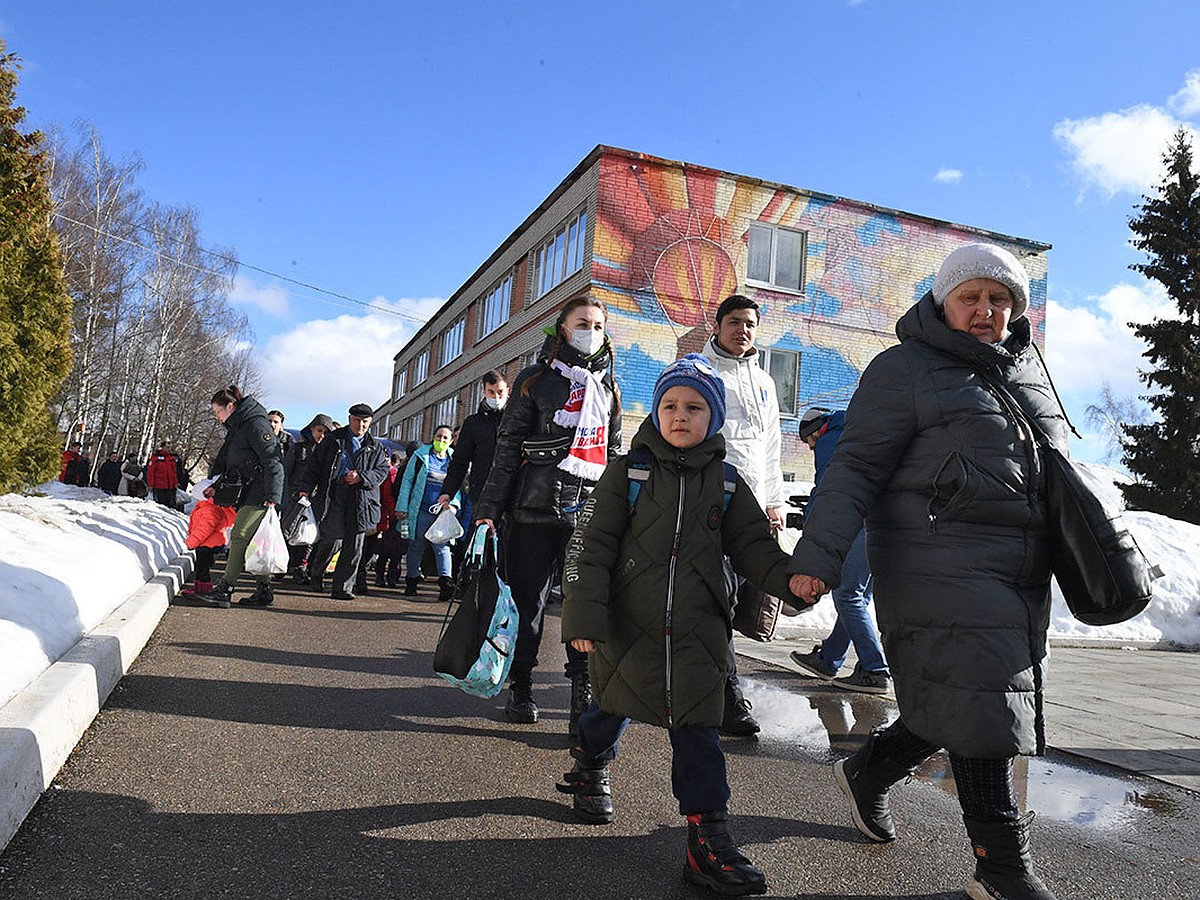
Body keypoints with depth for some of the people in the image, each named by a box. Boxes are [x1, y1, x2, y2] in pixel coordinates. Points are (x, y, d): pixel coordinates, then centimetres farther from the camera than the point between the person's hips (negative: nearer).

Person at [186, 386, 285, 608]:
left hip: (261, 492, -10)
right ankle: (263, 590, 13)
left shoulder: (255, 424, -13)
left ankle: (224, 590, -10)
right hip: (247, 491, 10)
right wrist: (214, 483, 12)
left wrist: (272, 496, -23)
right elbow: (224, 459, 25)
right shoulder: (236, 427, 18)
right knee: (252, 540, 9)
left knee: (240, 536, -11)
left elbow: (272, 460, -19)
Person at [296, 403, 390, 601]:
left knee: (354, 546, 0)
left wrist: (361, 477, -8)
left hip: (360, 501, 2)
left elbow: (382, 471, 9)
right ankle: (315, 574, 19)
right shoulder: (333, 439, 9)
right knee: (334, 540, -9)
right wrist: (306, 487, -4)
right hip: (333, 497, -2)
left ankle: (342, 588, 8)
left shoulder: (375, 447, 14)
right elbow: (314, 463, 7)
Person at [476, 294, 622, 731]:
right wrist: (488, 509, -4)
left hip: (590, 512, 3)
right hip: (535, 508, -2)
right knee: (528, 601, 4)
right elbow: (507, 449, 2)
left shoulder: (608, 387, 17)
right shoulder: (535, 380, 5)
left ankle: (584, 697, 1)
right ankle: (520, 690, 19)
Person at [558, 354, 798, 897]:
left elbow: (752, 546, 7)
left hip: (696, 629, 1)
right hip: (628, 625, -1)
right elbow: (591, 545, -6)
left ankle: (708, 838, 9)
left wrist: (793, 580, -12)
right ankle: (590, 768, 47)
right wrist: (584, 614, -13)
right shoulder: (628, 472, -3)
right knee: (614, 705, 17)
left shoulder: (725, 483, 6)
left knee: (696, 731, 0)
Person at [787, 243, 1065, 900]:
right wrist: (817, 554, -21)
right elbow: (855, 467, -11)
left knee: (976, 704, 10)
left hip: (1021, 575, 8)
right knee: (975, 703, -6)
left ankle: (868, 772, 33)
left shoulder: (1029, 370, 18)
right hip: (941, 568, -7)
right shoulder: (905, 370, -4)